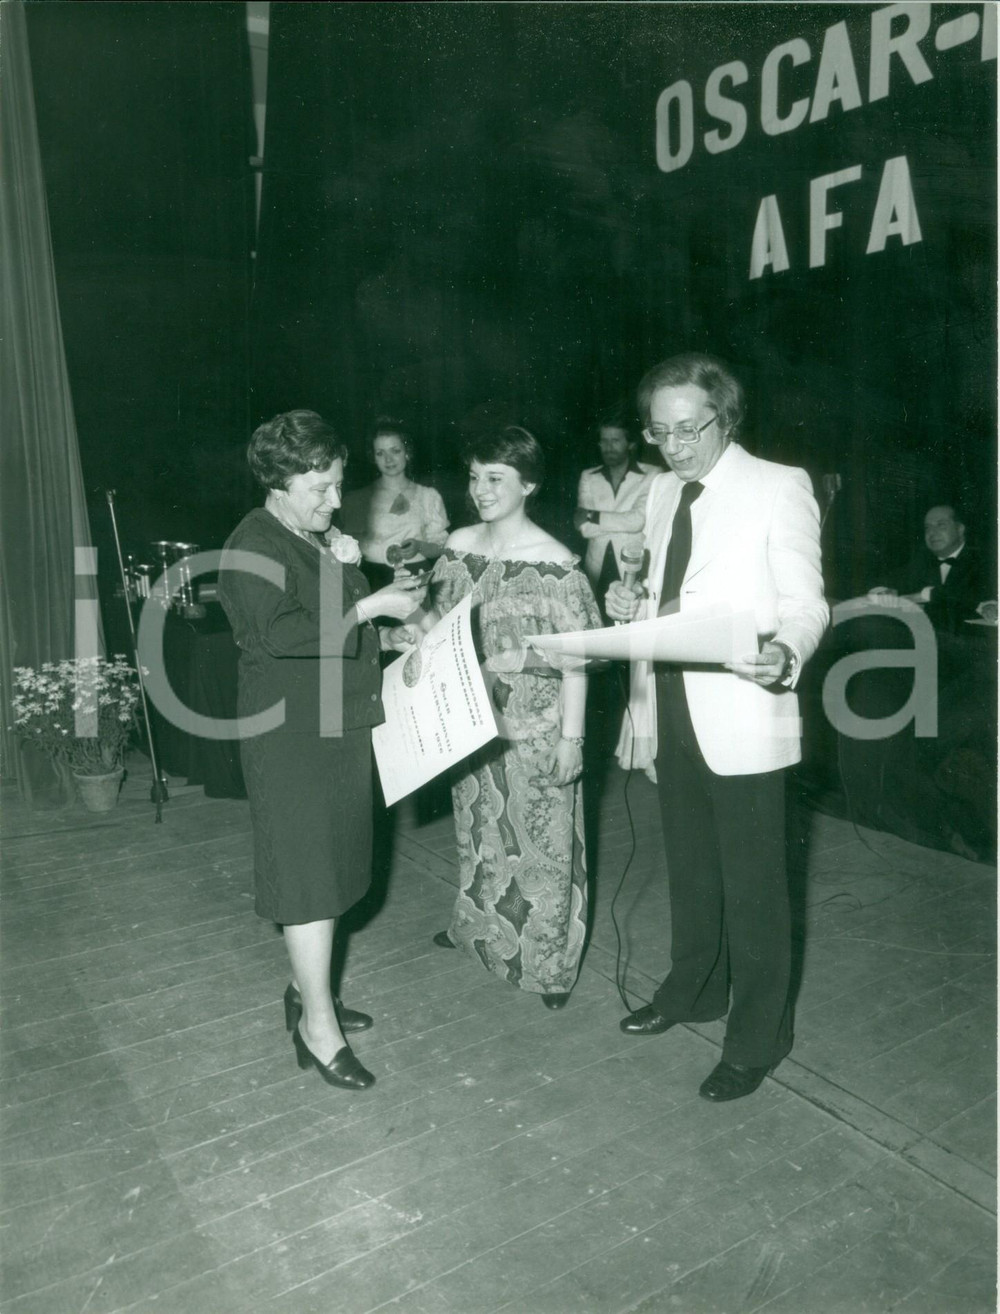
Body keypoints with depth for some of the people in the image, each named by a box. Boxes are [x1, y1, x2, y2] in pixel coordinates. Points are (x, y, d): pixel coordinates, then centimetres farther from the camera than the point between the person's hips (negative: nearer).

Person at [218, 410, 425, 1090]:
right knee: (310, 875, -3)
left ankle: (309, 988, 32)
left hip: (340, 726, 9)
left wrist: (349, 570, 5)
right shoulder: (254, 545, -13)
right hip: (293, 734, -9)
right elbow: (283, 633, -26)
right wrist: (370, 606, -23)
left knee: (330, 868, 16)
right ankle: (317, 1025, 8)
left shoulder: (320, 537, 14)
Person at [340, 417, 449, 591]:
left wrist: (419, 546, -12)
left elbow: (441, 548, 8)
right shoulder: (358, 499, 11)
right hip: (375, 581, 0)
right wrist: (385, 551, -13)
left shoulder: (429, 496, 12)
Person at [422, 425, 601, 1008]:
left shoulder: (555, 564, -15)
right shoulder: (459, 548, 2)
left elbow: (575, 658, -14)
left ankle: (551, 961, 21)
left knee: (543, 837, 4)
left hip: (535, 728, -5)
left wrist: (572, 736, -14)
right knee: (479, 827, 20)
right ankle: (480, 925, 42)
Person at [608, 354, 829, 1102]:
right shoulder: (663, 493, 12)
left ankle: (758, 1040, 24)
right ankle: (693, 992, 42)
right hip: (674, 718, 7)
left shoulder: (779, 487, -8)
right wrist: (635, 610, 0)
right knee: (690, 873, 22)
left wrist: (785, 658, -33)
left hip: (743, 724, -6)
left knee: (753, 889, 6)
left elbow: (805, 602, -13)